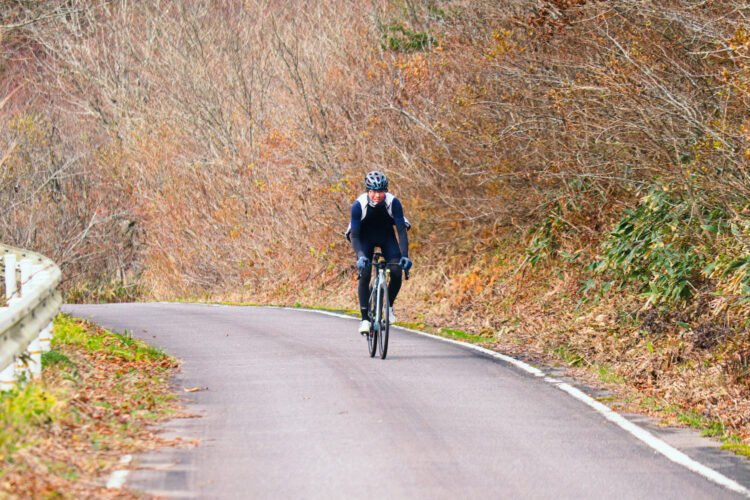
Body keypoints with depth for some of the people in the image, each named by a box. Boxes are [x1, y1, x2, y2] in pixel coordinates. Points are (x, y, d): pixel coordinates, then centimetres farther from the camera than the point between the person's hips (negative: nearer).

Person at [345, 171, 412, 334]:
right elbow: (354, 235, -29)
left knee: (397, 272, -20)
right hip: (365, 238, -1)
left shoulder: (393, 203, -28)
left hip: (387, 237, 1)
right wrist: (360, 256, -45)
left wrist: (405, 256, -41)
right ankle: (365, 319, -15)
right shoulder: (359, 204, -29)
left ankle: (389, 305, 7)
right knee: (364, 275, -21)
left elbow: (402, 231, -29)